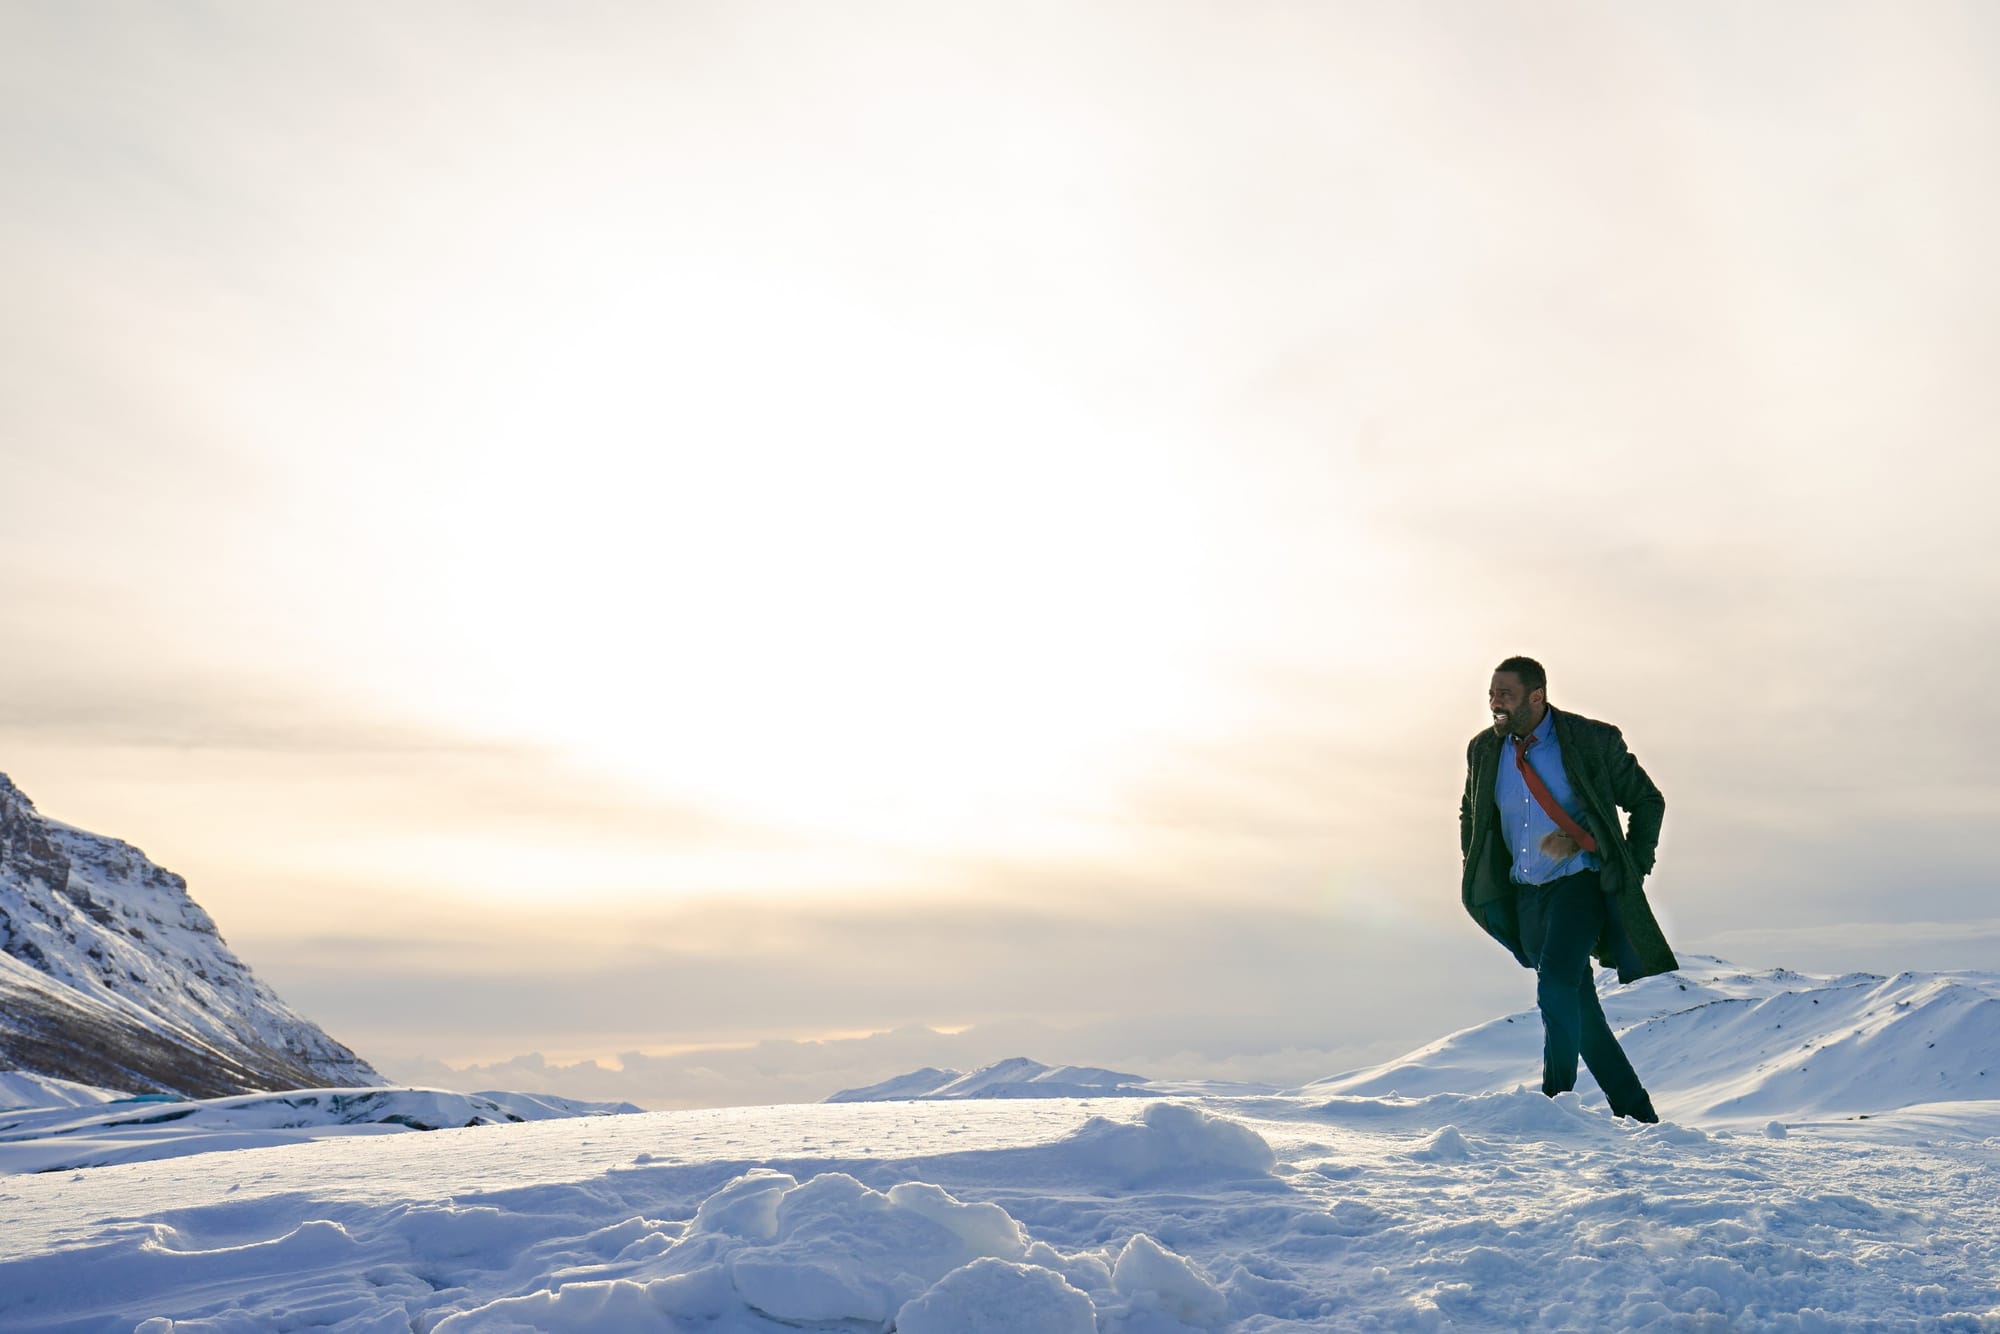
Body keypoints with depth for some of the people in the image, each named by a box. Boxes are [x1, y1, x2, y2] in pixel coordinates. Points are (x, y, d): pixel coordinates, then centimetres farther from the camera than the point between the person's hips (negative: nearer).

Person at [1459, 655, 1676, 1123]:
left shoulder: (1592, 741, -9)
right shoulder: (1484, 750, 2)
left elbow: (1648, 802, 3)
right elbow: (1470, 815, 19)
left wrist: (1633, 870, -3)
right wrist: (1479, 882, 10)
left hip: (1579, 883, -5)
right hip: (1524, 896, 5)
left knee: (1555, 986, -25)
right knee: (1580, 1010, 9)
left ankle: (1556, 1101, -12)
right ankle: (1635, 1113, 24)